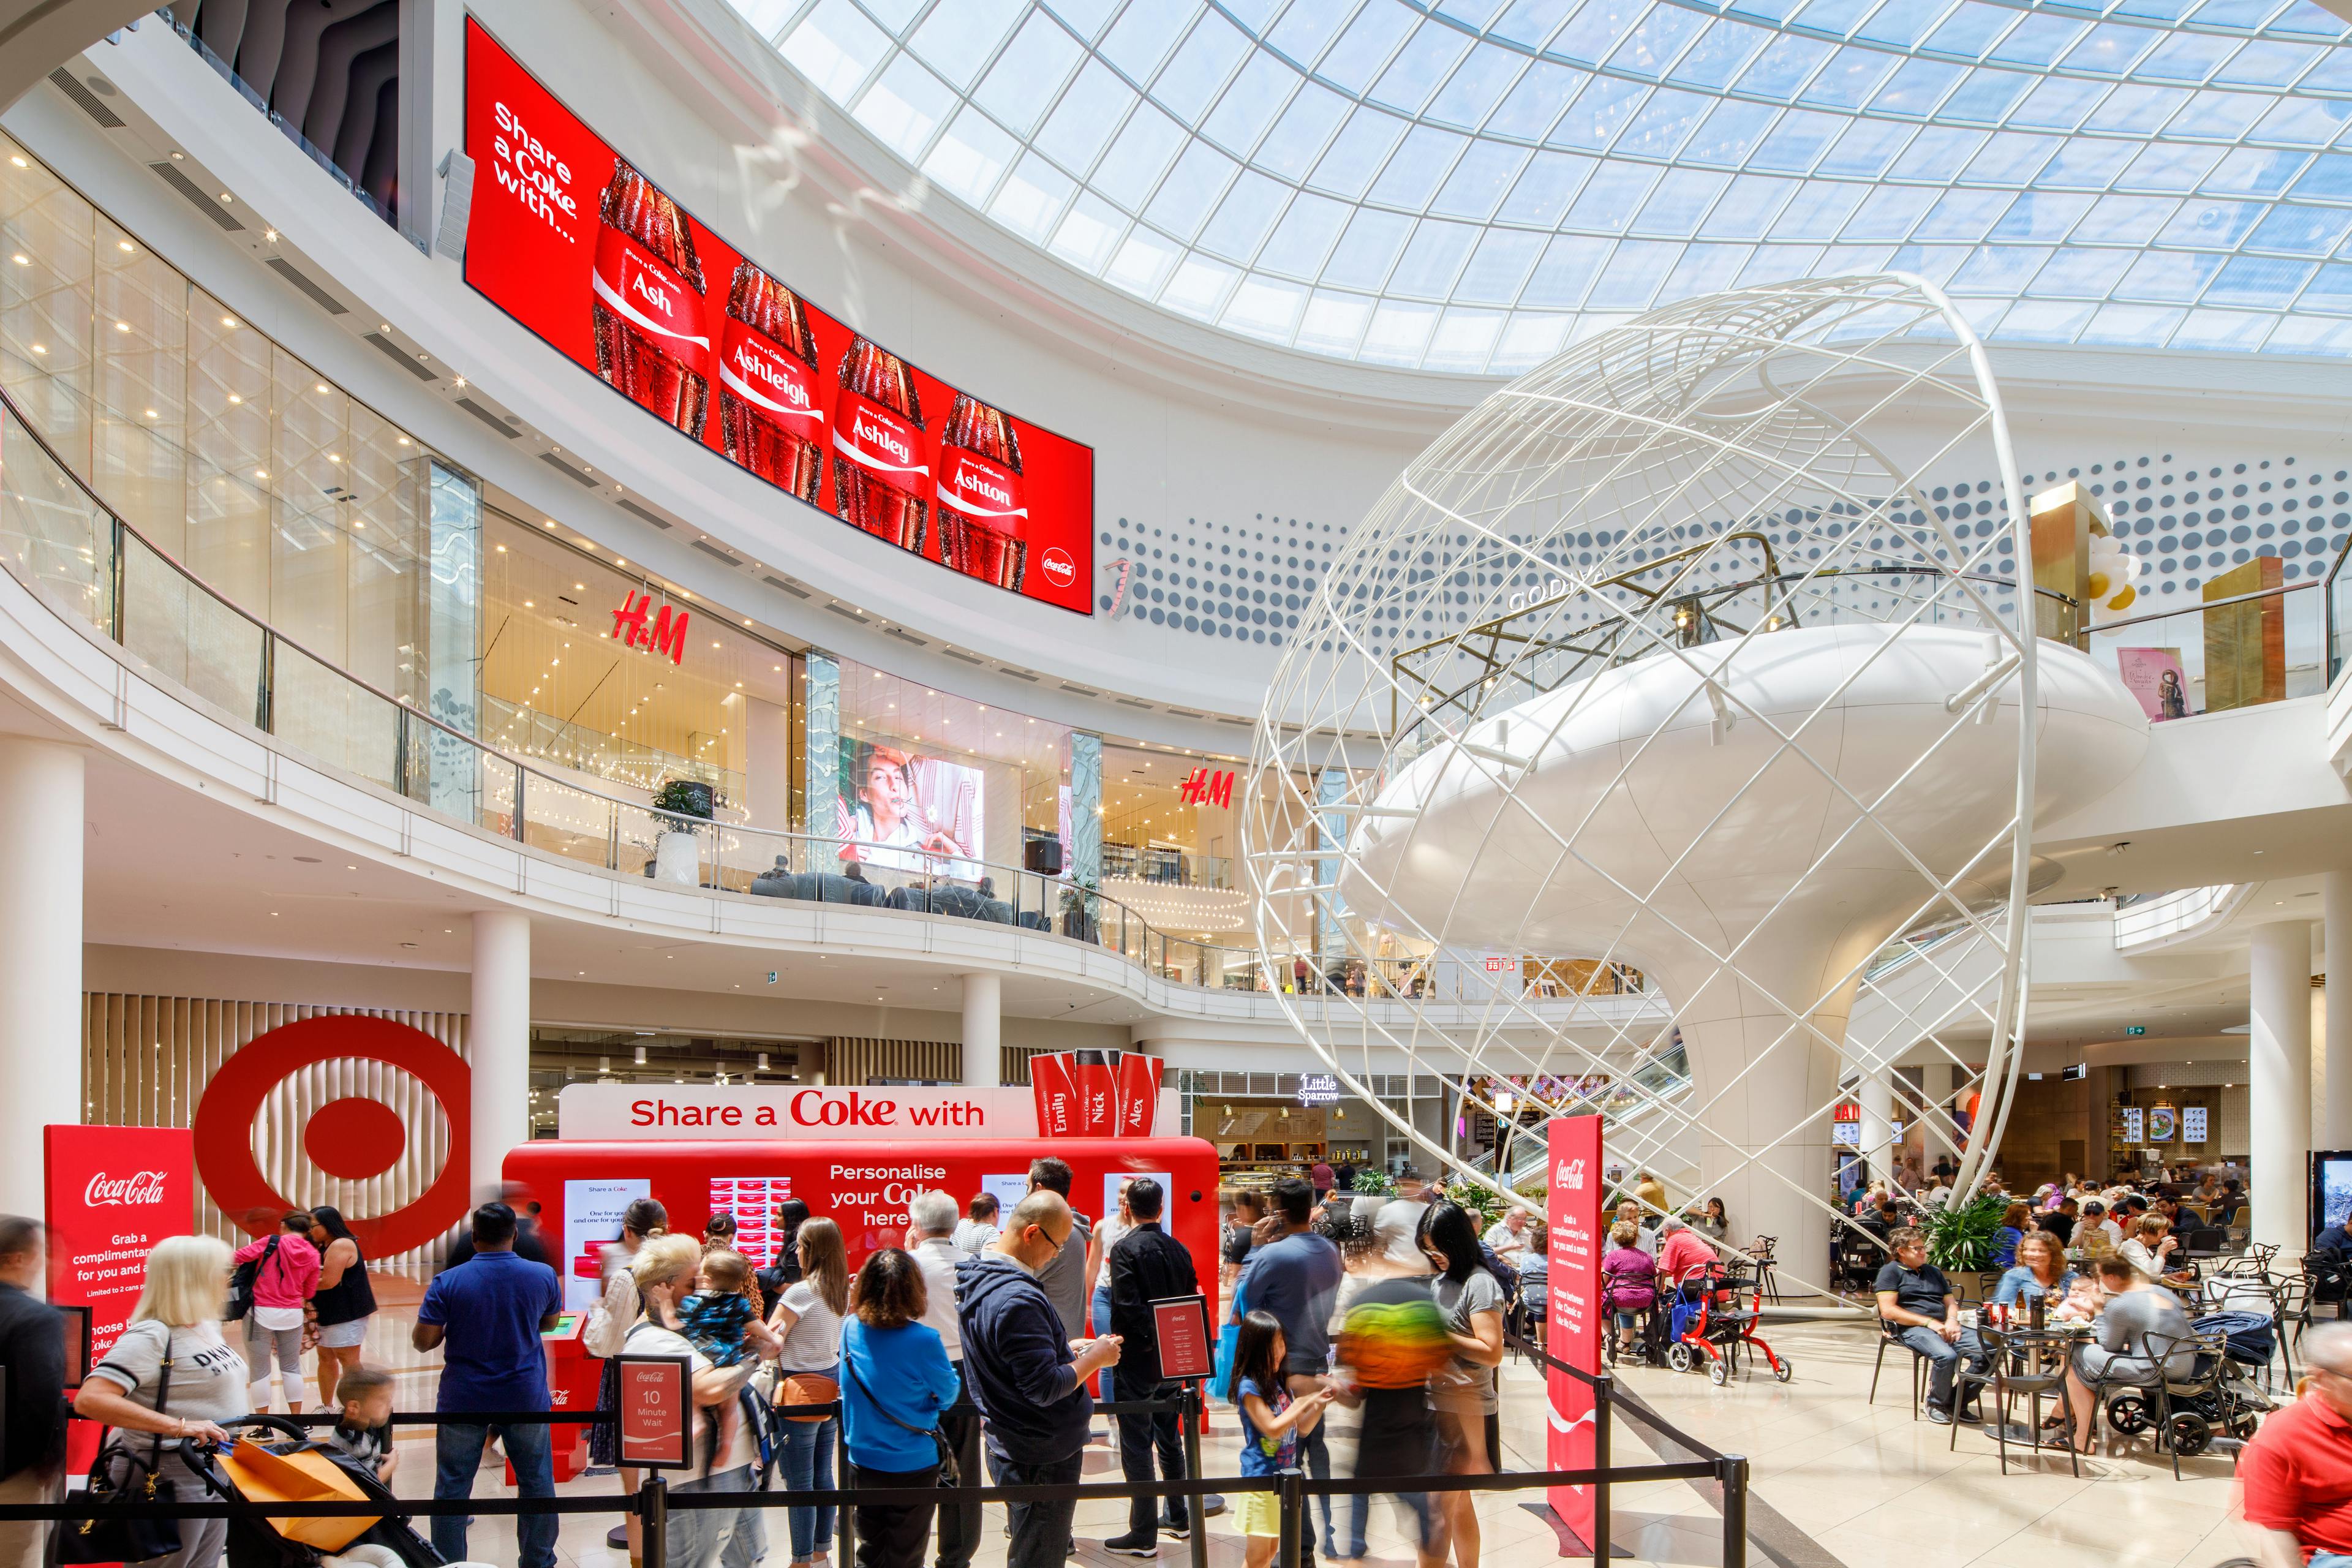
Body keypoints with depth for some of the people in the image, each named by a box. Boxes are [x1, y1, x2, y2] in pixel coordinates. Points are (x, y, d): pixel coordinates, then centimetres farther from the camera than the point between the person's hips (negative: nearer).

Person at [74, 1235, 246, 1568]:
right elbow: (89, 1400, -31)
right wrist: (177, 1426, -35)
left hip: (217, 1474, 9)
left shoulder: (206, 1327, 9)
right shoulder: (152, 1336, -19)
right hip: (172, 1478, -9)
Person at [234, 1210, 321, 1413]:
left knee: (260, 1370, 6)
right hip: (293, 1315, 3)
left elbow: (236, 1257, -14)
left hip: (261, 1313, -3)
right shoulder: (313, 1255, 3)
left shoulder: (270, 1243, -8)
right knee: (291, 1368, 17)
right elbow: (309, 1293, 10)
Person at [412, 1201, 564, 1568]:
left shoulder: (447, 1282, -12)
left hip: (463, 1400, -1)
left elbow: (422, 1341, -9)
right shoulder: (543, 1276, -6)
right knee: (537, 1482, 14)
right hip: (526, 1398, 1)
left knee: (453, 1486, 10)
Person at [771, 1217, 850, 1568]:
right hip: (831, 1383, 8)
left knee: (799, 1481, 0)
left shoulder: (801, 1292, -17)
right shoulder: (843, 1290, 5)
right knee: (823, 1475, 16)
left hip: (801, 1388, -8)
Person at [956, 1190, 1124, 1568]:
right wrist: (1094, 1358, -14)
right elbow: (1045, 1388, -27)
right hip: (1044, 1456, -10)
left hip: (1010, 1448, 10)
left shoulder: (977, 1278, 5)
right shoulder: (1018, 1300, -28)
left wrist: (1068, 1350, 11)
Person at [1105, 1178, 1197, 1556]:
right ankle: (1178, 1517, 31)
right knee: (1169, 1439, 20)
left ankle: (1144, 1534, 2)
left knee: (1136, 1446, 0)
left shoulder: (1125, 1249, -16)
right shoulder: (1180, 1250, 5)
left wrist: (1126, 1344, -10)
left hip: (1137, 1361, -7)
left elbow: (1126, 1308, -23)